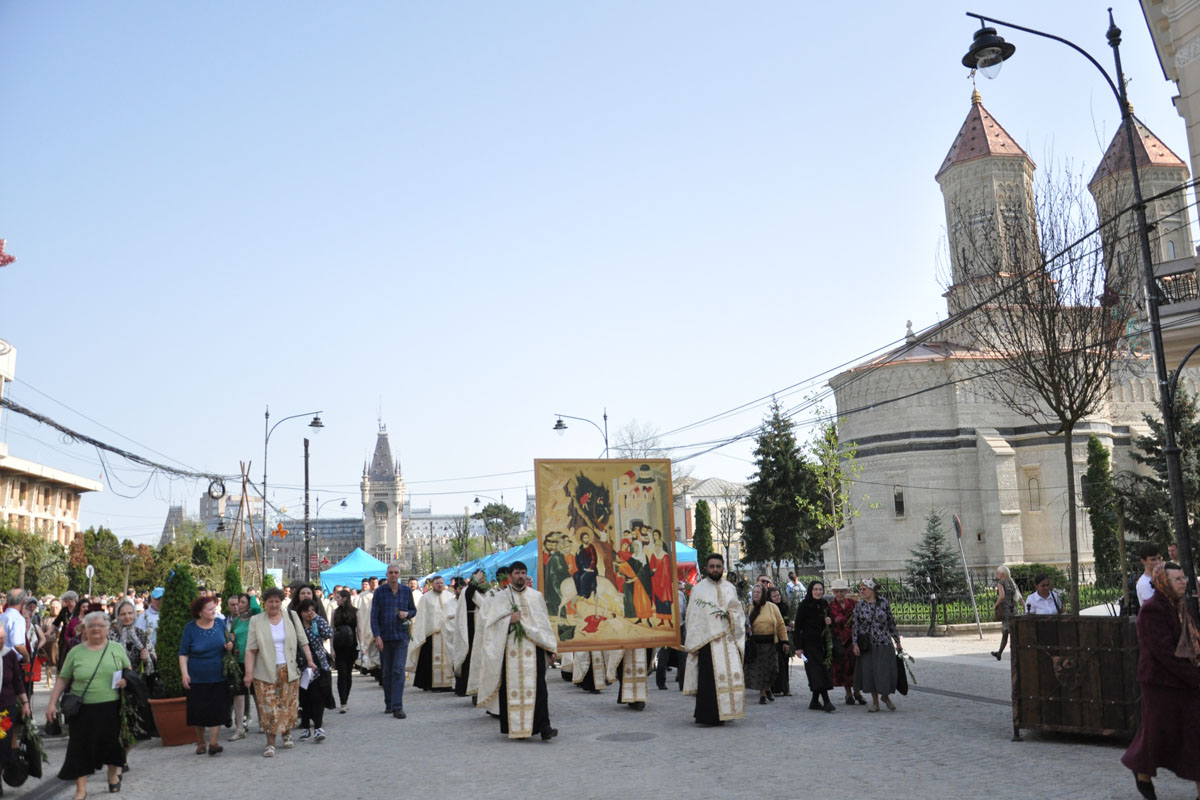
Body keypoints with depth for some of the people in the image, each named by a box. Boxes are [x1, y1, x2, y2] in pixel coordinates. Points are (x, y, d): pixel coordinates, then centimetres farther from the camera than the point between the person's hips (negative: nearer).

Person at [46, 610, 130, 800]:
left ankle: (113, 775, 36)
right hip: (84, 709, -1)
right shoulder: (76, 652, 2)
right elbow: (62, 679, 5)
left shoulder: (116, 649, 5)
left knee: (112, 743, 12)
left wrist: (126, 679, -7)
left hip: (112, 708, 1)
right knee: (82, 748, 1)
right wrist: (52, 702, -1)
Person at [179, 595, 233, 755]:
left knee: (217, 710, -4)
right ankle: (201, 743, 23)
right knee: (199, 711, 6)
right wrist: (184, 673, -13)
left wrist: (230, 645, -9)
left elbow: (229, 642, 15)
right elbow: (183, 653, -3)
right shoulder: (190, 628, -5)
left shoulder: (220, 623, 2)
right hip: (197, 678, -1)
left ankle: (213, 742, 0)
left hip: (218, 677, 1)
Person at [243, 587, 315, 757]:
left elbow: (303, 641, 9)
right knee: (268, 707, -5)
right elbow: (251, 649, -3)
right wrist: (249, 672, -10)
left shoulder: (291, 617, 6)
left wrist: (309, 660, 1)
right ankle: (270, 744, 1)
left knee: (288, 704, 7)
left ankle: (287, 733, 28)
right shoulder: (256, 621, 2)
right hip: (266, 672, -1)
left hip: (288, 670, 2)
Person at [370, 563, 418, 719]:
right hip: (385, 637, 0)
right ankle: (389, 703, 26)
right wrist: (377, 636, -11)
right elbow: (374, 615, -2)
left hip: (401, 636, 0)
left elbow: (413, 609, 18)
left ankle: (397, 707, -11)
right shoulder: (379, 592, 0)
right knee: (387, 672, 10)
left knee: (399, 671, -9)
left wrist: (407, 614, -6)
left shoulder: (406, 591, 7)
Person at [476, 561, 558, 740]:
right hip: (510, 649, 0)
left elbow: (544, 621, 13)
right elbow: (492, 622, 4)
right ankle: (514, 727, 11)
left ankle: (543, 727, -12)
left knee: (537, 686, -8)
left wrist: (549, 645, 4)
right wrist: (509, 620, -13)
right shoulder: (501, 597, 9)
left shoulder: (536, 596, 12)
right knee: (511, 687, 0)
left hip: (533, 647, 0)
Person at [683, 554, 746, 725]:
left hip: (728, 639, 4)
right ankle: (707, 716, -1)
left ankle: (724, 713, 10)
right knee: (709, 678, -9)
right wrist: (693, 645, -6)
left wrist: (728, 614, -7)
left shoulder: (730, 588, 14)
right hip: (708, 641, -4)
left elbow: (739, 612, 16)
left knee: (732, 676, -2)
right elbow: (693, 617, 0)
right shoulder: (698, 589, 3)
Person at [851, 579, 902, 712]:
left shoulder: (884, 602, -2)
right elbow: (855, 625, 1)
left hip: (884, 643, -1)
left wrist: (897, 641, 8)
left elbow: (891, 622, 5)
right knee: (869, 672, 2)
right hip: (867, 644, 1)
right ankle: (875, 702, 16)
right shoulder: (859, 605, 0)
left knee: (885, 671, -2)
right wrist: (855, 643, -5)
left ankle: (885, 696, 24)